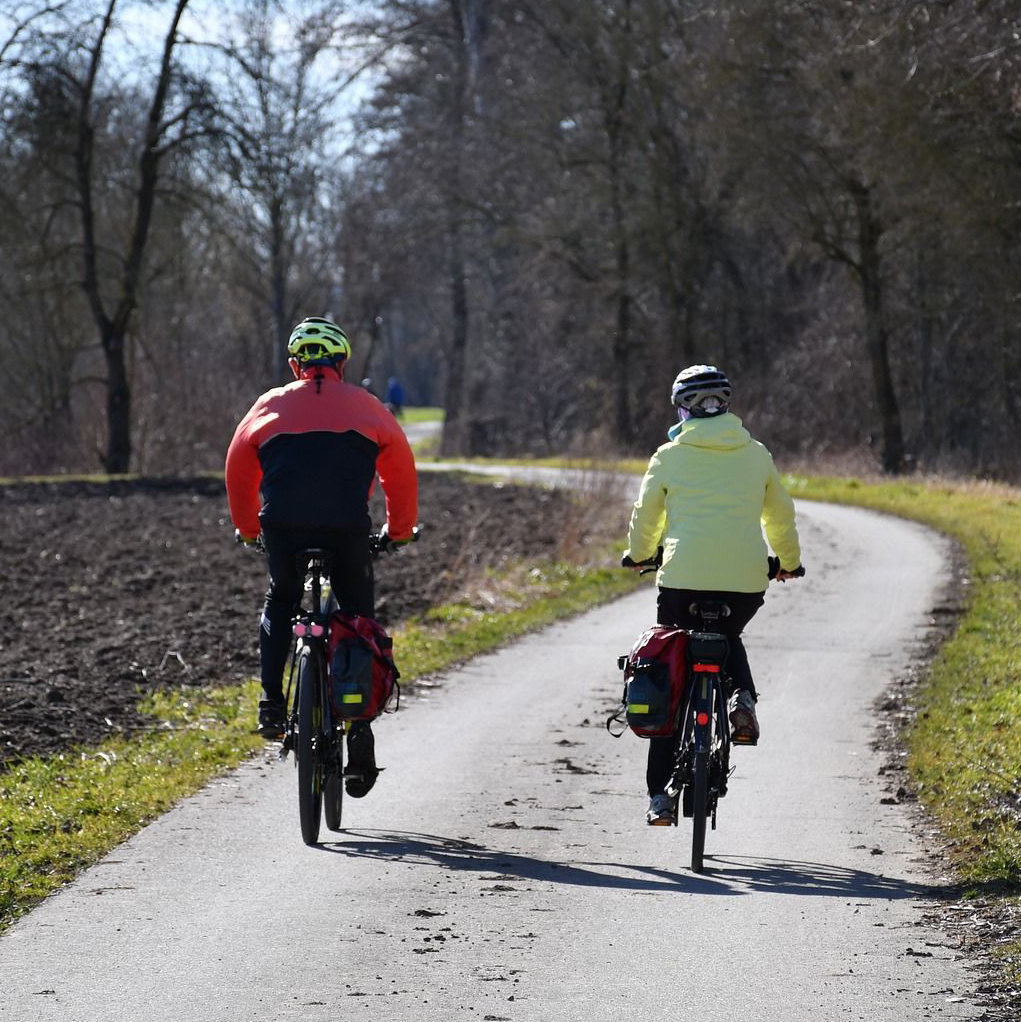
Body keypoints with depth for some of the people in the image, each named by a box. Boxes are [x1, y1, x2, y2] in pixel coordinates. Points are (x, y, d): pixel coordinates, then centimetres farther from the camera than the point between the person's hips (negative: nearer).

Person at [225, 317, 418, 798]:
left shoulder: (271, 404, 20)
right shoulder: (364, 406, 19)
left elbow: (239, 469, 25)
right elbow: (401, 471, 23)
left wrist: (247, 527, 39)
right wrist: (399, 529, 37)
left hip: (282, 524, 1)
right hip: (347, 526, -1)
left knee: (280, 603, 27)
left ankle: (271, 701, 10)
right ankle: (360, 730, 5)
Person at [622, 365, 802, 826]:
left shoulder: (670, 456, 5)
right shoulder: (756, 455, 11)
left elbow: (645, 517, 16)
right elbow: (781, 515, 21)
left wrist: (639, 554, 38)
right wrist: (788, 561, 41)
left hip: (684, 576, -2)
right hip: (747, 580, 2)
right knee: (728, 637, 34)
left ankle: (659, 793, 7)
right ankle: (742, 697, 1)